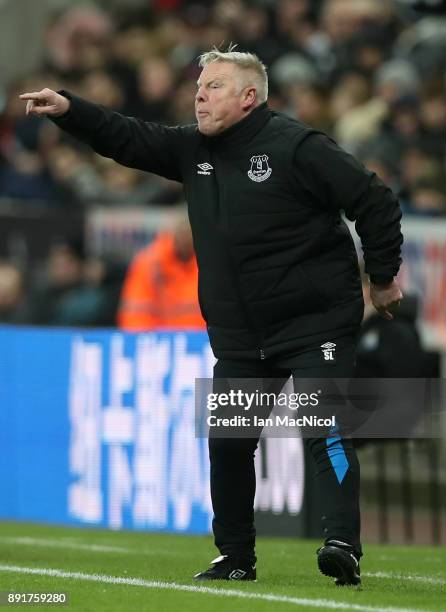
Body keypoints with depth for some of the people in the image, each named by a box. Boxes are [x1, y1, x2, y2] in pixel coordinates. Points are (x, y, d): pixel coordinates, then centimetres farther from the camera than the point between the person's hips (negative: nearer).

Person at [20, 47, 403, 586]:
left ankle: (343, 546, -21)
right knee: (228, 442, 5)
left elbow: (375, 202, -11)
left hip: (315, 324, -7)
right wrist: (67, 109, -7)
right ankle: (236, 557, 15)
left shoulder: (295, 146, -13)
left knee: (324, 431, -17)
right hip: (238, 335, 7)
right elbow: (125, 139, 8)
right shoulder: (193, 149, 9)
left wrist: (383, 277, -6)